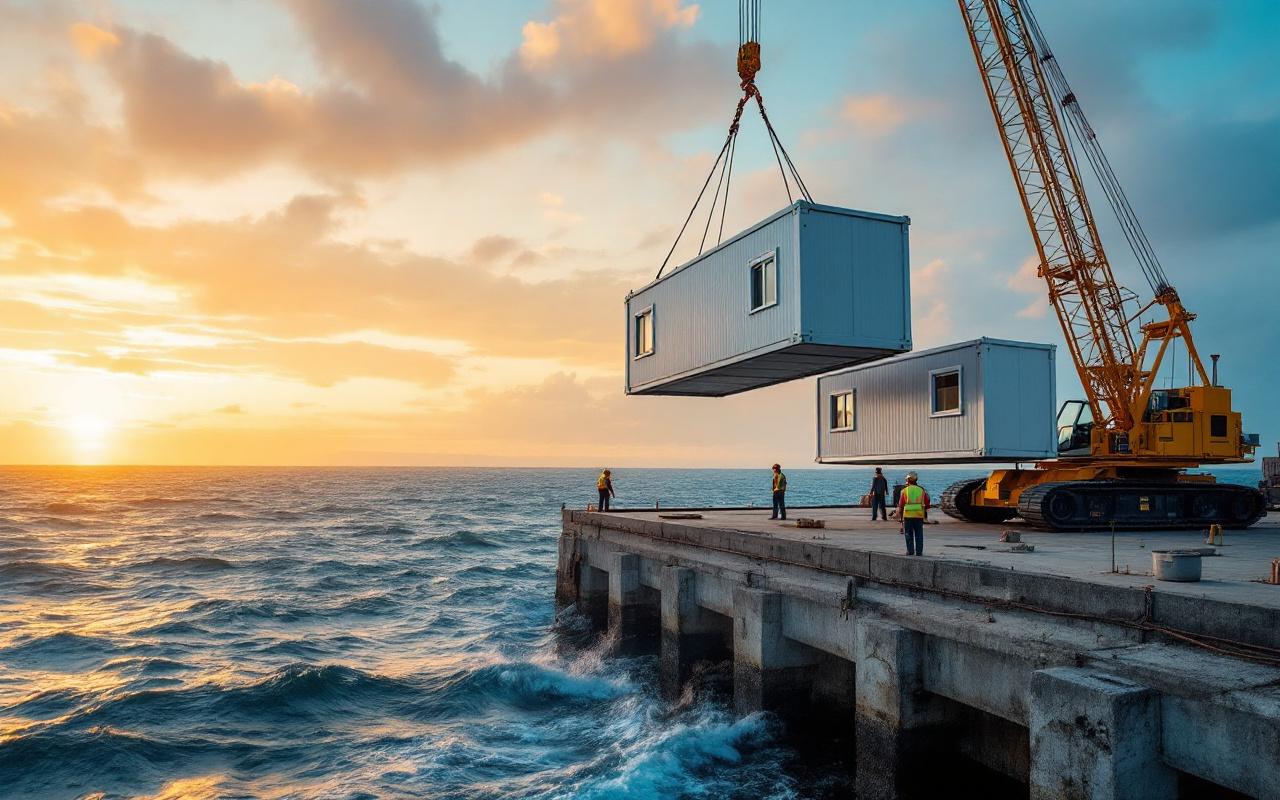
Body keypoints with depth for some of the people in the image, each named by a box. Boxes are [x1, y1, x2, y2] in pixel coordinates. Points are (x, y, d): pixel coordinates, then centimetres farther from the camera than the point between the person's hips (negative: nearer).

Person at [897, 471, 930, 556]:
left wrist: (900, 514, 9)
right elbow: (927, 504, 8)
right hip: (919, 515, 1)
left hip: (908, 515, -1)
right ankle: (919, 551, 6)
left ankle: (910, 551, 6)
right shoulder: (921, 490, 5)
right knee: (919, 534, 7)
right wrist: (926, 514, 22)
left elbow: (901, 505, -2)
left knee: (909, 534, 8)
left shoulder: (905, 490, -2)